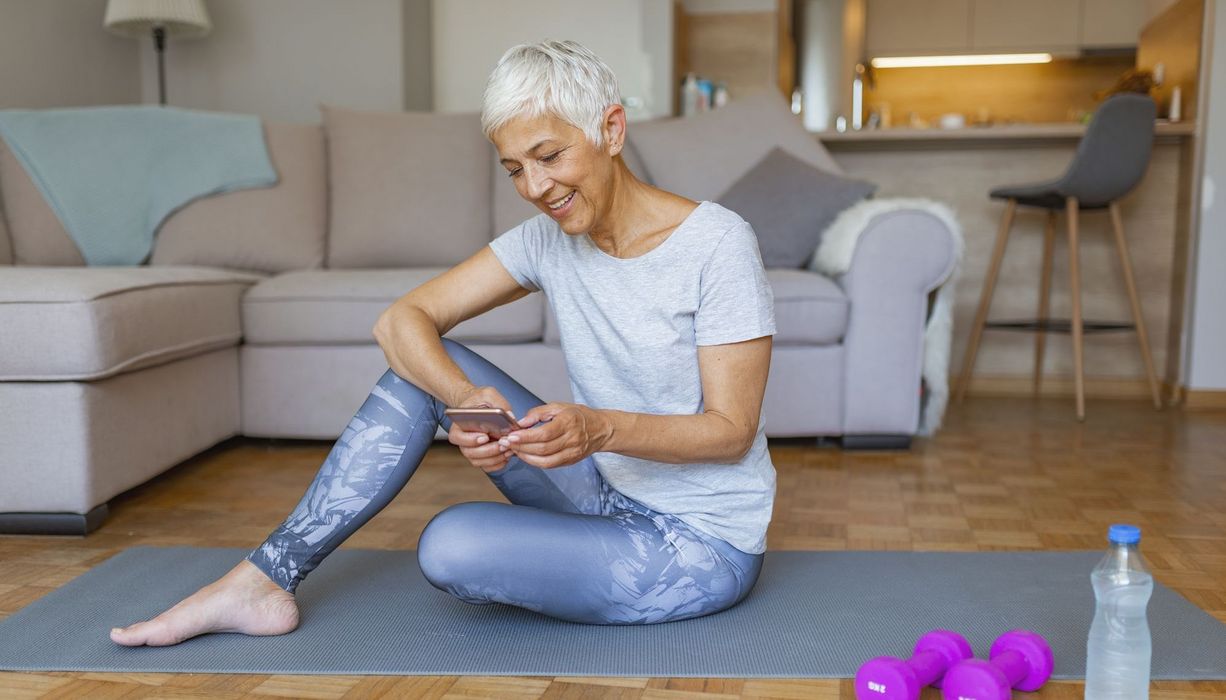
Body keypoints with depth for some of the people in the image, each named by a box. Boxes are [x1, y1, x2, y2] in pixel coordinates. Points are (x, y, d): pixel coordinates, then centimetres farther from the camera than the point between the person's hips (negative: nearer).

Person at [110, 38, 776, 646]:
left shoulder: (715, 242, -19)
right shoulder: (549, 237, -2)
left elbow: (732, 429, -18)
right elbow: (402, 319, -7)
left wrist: (601, 428, -35)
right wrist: (468, 400, -27)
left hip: (703, 545, -5)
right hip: (607, 497, 6)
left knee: (450, 547, -27)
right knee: (424, 365, -7)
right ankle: (264, 582, -3)